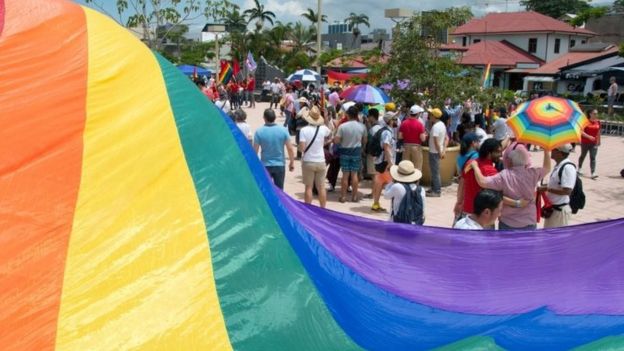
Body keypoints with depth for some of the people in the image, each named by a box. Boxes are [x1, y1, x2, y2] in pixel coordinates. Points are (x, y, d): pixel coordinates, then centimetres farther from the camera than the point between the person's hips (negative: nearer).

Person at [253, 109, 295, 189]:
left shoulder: (259, 132, -11)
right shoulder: (283, 130, -8)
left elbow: (255, 150, -7)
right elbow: (290, 149, -6)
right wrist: (292, 162, 8)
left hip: (265, 166, -1)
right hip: (280, 165, 1)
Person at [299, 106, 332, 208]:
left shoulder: (304, 130, -14)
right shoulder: (323, 129, -3)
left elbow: (301, 148, -17)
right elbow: (330, 135, 20)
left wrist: (300, 147, 4)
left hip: (308, 162, -2)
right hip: (321, 161, 3)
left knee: (308, 187, 5)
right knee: (321, 187, 10)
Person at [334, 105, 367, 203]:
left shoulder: (342, 126, -14)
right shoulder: (362, 126, -6)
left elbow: (336, 141, -13)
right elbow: (364, 141, 3)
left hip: (345, 151, -1)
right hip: (357, 151, 1)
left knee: (345, 174, 6)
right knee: (354, 174, 9)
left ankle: (343, 196, 12)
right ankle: (355, 196, 14)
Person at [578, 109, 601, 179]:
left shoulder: (598, 122, 3)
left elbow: (598, 132, 14)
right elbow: (581, 132, -17)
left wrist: (599, 141, 18)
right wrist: (589, 136, -30)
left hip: (594, 143, 3)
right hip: (585, 142, -3)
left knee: (593, 158, -6)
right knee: (583, 156, 15)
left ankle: (593, 173, -14)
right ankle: (579, 169, 37)